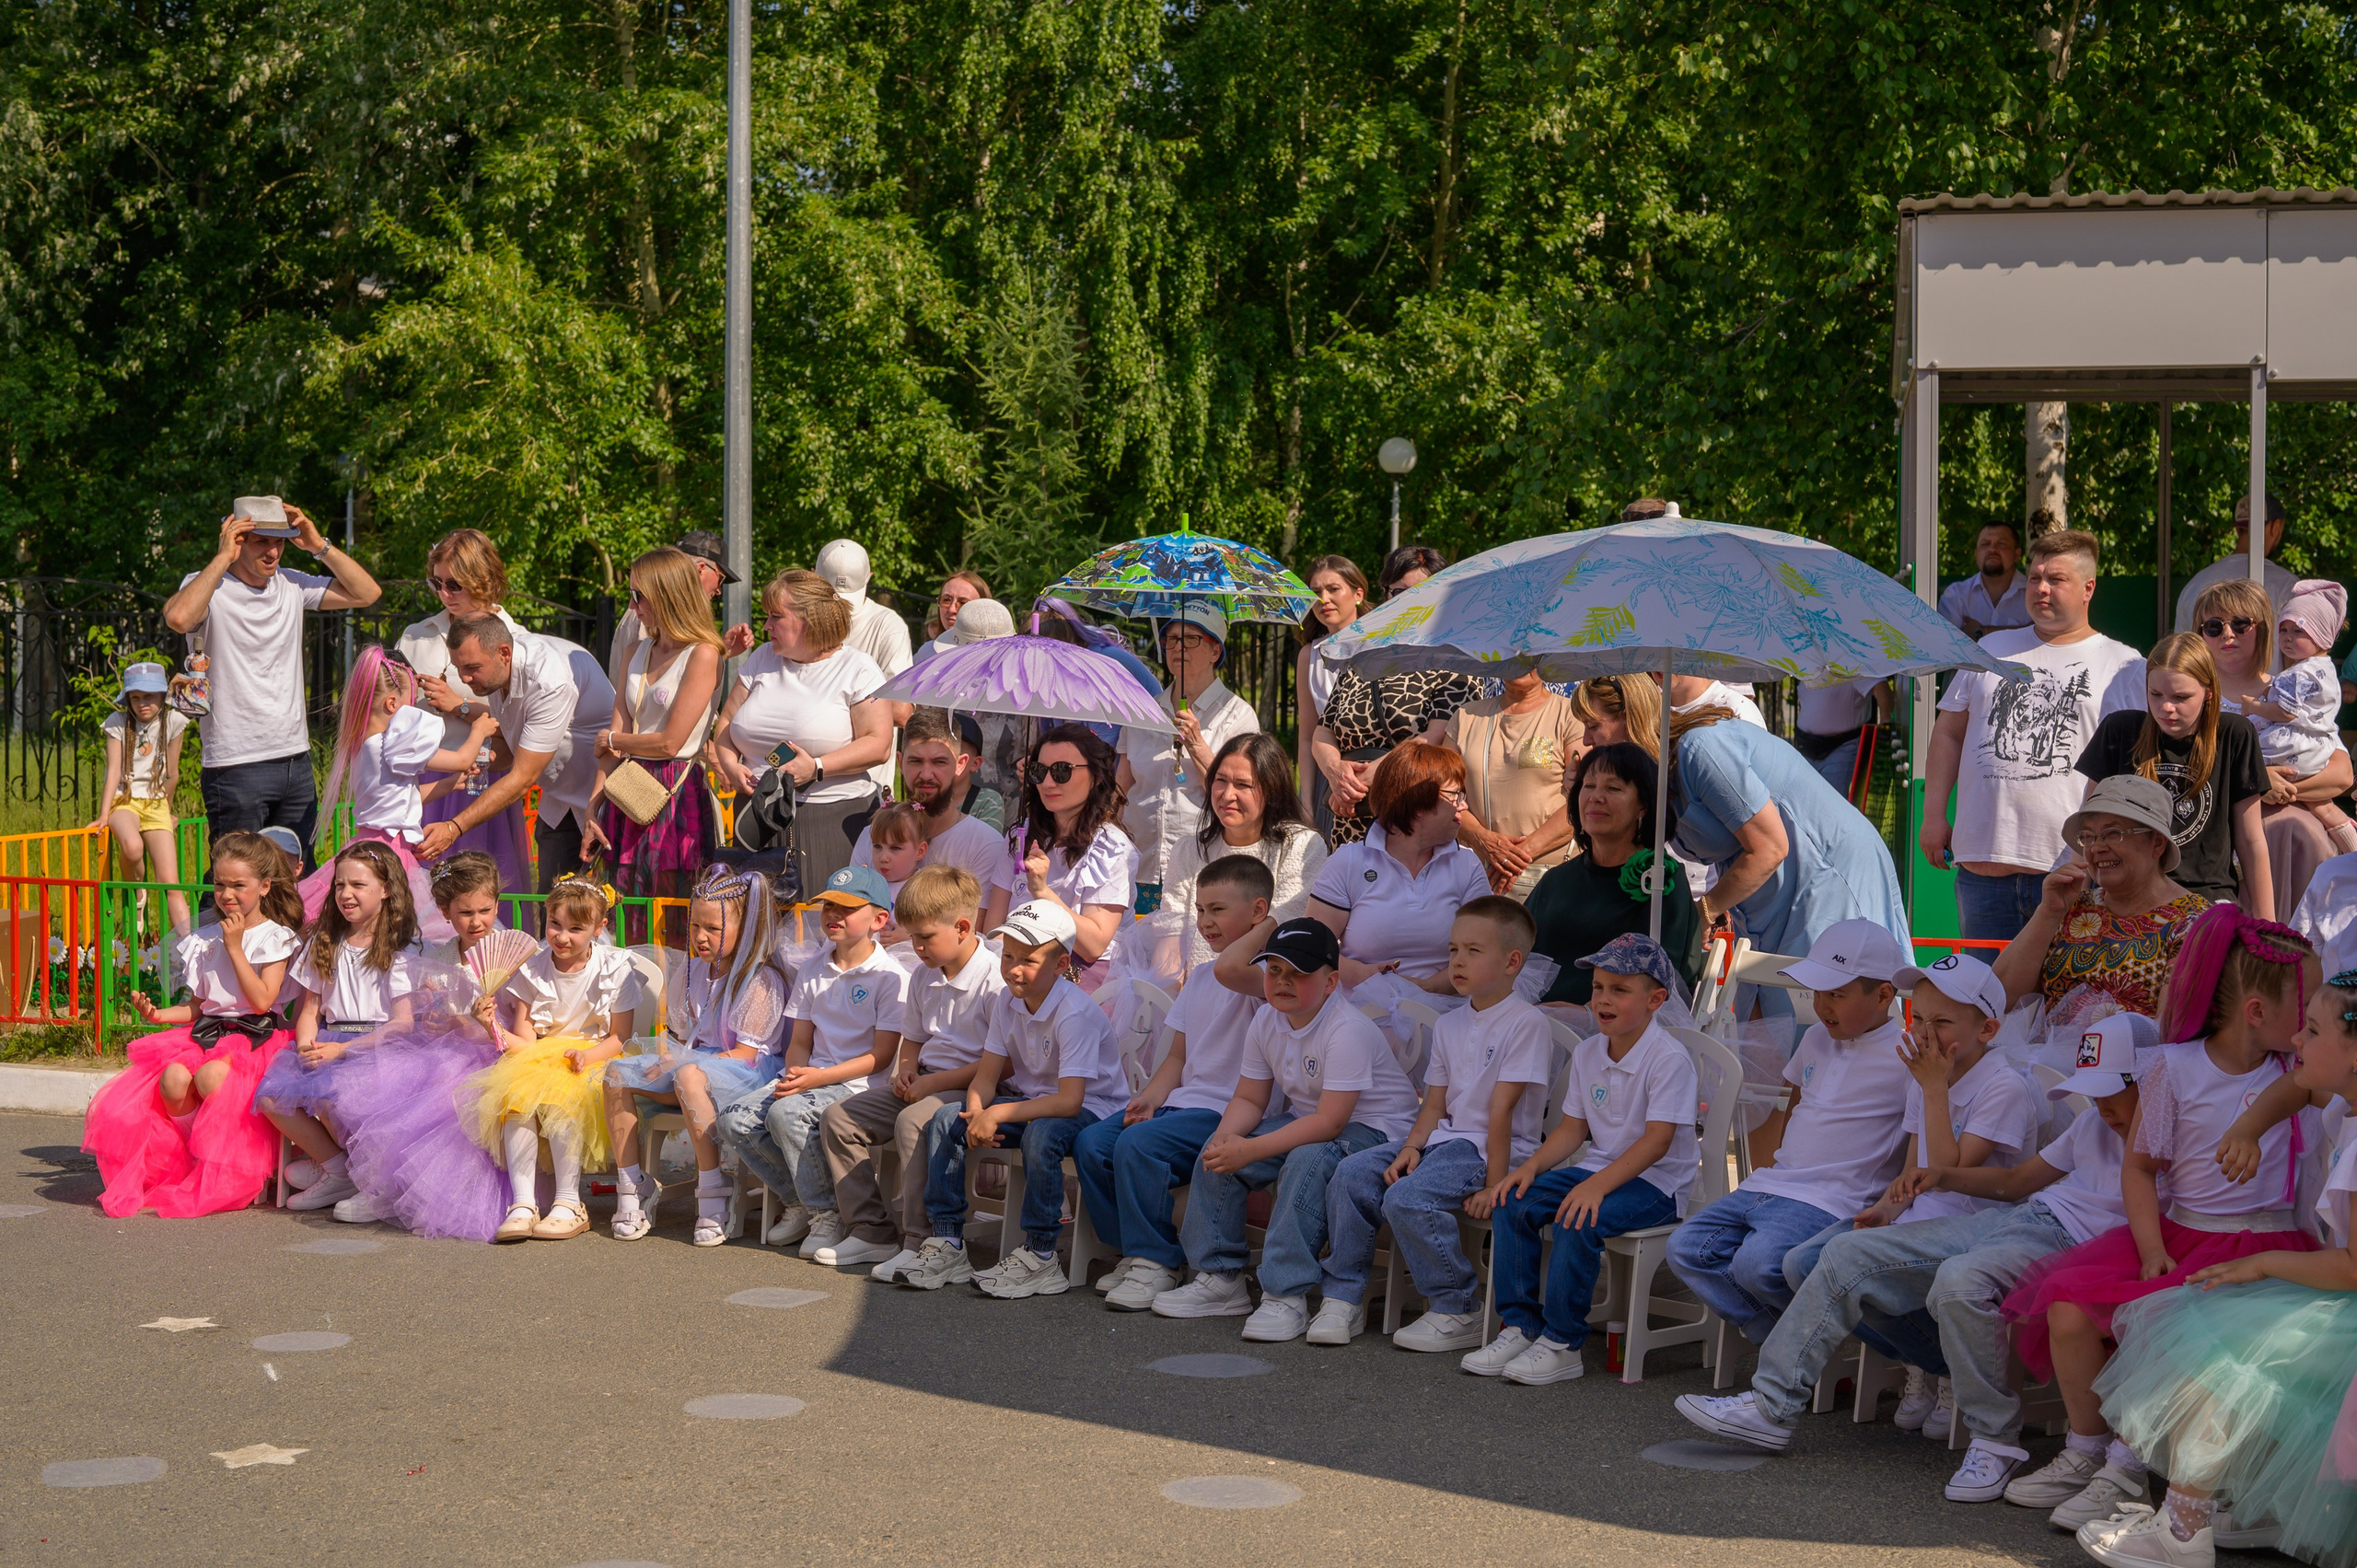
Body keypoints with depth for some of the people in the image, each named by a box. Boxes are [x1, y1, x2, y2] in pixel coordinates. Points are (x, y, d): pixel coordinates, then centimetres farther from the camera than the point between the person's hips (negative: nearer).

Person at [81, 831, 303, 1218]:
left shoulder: (274, 938, 1)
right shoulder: (206, 939, 17)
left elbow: (262, 1000, -12)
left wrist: (235, 948, -9)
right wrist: (159, 1014, 1)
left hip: (255, 1036, -5)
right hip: (207, 1032, 5)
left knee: (211, 1076, -35)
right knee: (172, 1078, -28)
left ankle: (216, 1173, -17)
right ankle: (188, 1161, -9)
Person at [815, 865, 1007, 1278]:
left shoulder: (995, 980, -16)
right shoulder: (923, 977, 12)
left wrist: (935, 1082, -19)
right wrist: (905, 1071, 4)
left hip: (969, 1088, -9)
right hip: (925, 1083, 9)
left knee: (913, 1122, -36)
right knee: (838, 1117, 0)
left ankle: (921, 1244, -29)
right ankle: (870, 1230, 2)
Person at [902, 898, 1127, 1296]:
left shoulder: (1076, 1014, -25)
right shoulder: (1009, 1002, -1)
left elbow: (1069, 1100, -32)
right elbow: (986, 1075, 0)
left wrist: (999, 1113, -36)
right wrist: (977, 1115, -23)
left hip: (1091, 1108, -8)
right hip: (1033, 1101, 8)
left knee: (1041, 1135, -39)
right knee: (945, 1121, -7)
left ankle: (1039, 1257, -27)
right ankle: (947, 1244, -4)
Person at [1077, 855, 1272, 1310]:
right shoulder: (1199, 976, 21)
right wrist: (1151, 1097, 2)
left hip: (1229, 1110, -9)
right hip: (1185, 1100, 9)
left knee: (1138, 1144, -28)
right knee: (1091, 1144, -8)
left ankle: (1155, 1261, -15)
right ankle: (1133, 1253, 3)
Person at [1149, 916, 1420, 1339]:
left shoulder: (1348, 1030, -26)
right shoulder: (1266, 1022, -1)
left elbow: (1329, 1122, -31)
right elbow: (1249, 1099, 5)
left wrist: (1250, 1150, -33)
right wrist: (1228, 1137, -19)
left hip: (1373, 1128, -8)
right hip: (1304, 1118, 8)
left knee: (1307, 1160, -36)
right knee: (1217, 1151, -6)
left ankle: (1287, 1295, -31)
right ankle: (1219, 1279, 4)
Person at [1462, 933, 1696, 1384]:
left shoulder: (1669, 1059, -16)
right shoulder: (1588, 1053, 8)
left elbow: (1657, 1140, -22)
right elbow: (1574, 1126, 13)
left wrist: (1597, 1185, -31)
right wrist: (1530, 1166, -5)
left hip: (1656, 1182, -8)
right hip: (1600, 1168, 8)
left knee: (1577, 1222, -33)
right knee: (1512, 1204, -14)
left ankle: (1562, 1343, -22)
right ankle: (1519, 1326, -9)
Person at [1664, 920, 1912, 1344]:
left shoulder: (1903, 1059, -7)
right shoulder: (1816, 1039, 17)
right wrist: (1766, 1177, 18)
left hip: (1830, 1203, -8)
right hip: (1766, 1188, 8)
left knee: (1756, 1263, -32)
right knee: (1685, 1249, -8)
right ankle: (1777, 1340, -4)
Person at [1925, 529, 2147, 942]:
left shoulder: (2125, 667, 5)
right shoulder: (1991, 650, 17)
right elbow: (1949, 733, 19)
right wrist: (1934, 814, 10)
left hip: (2073, 867, -4)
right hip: (1983, 858, 4)